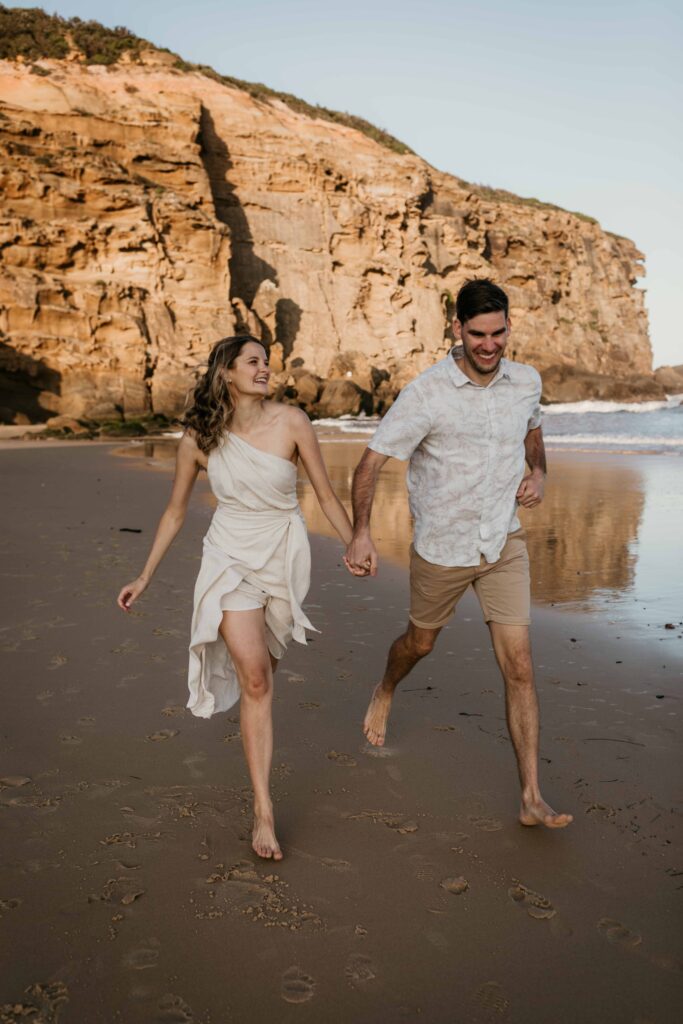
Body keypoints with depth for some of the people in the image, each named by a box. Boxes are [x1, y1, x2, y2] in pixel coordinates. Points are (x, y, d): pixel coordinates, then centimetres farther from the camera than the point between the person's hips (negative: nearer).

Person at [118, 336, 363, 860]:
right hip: (231, 557, -1)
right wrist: (145, 576, 5)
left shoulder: (291, 422, -12)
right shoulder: (199, 438, -8)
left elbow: (327, 495, -4)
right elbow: (175, 512, 3)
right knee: (255, 679, -12)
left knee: (264, 664, 19)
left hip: (284, 556, 1)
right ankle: (264, 811, -5)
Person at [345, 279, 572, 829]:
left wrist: (538, 473, -1)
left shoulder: (527, 381, -3)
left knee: (520, 666, -4)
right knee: (421, 641, 21)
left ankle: (533, 798, 5)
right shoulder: (427, 392, -19)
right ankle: (385, 692, 57)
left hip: (504, 543, 3)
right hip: (442, 548, -2)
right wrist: (361, 532, -31)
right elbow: (372, 460, -18)